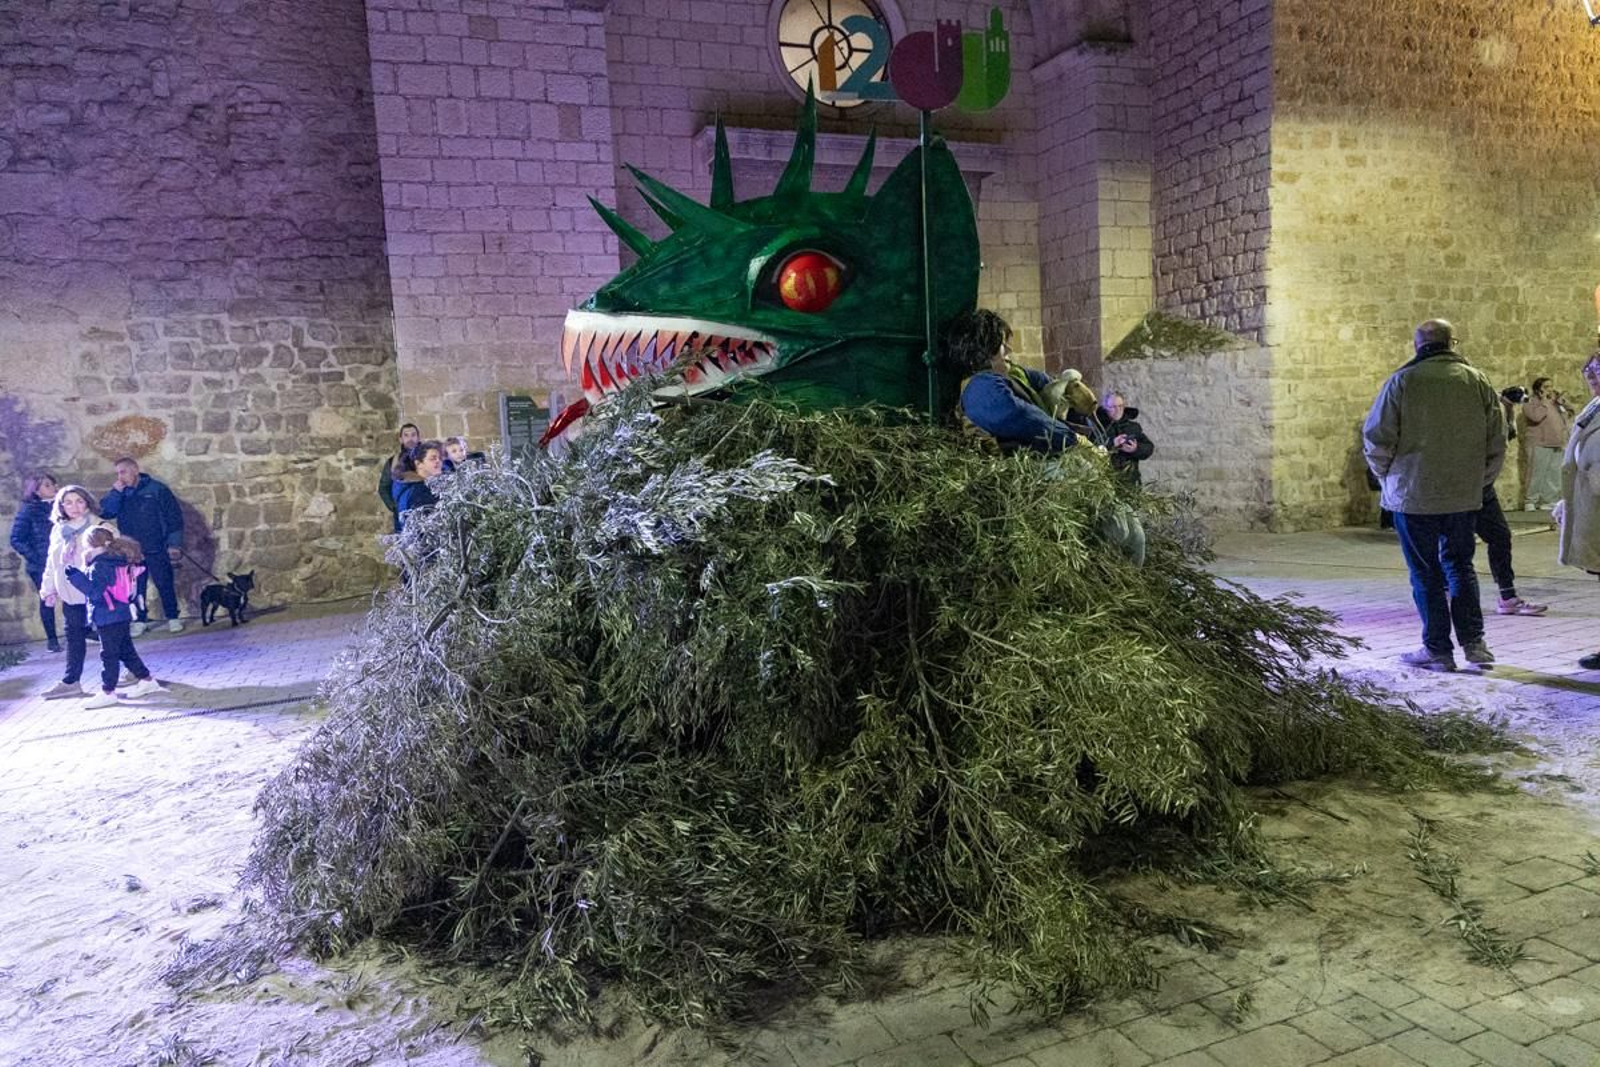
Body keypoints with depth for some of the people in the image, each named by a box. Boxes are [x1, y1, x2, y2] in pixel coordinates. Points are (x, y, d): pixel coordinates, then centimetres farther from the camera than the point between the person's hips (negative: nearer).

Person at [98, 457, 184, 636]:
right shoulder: (118, 494, 10)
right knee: (136, 587, 6)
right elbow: (105, 512, -5)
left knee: (165, 584, 1)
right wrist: (116, 492, -13)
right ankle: (140, 620, 15)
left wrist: (174, 544, -8)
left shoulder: (157, 489, -3)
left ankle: (172, 618, 12)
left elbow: (174, 517, -4)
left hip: (156, 549, -3)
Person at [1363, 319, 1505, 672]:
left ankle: (1437, 649, 10)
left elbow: (1376, 439, -10)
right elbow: (1497, 442, 7)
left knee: (1426, 573, 4)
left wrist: (1386, 474, 7)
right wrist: (1479, 480, 18)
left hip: (1413, 495, -4)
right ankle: (1474, 641, 15)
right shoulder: (1478, 382, 4)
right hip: (1465, 496, 4)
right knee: (1460, 565, 18)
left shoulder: (1402, 382, -8)